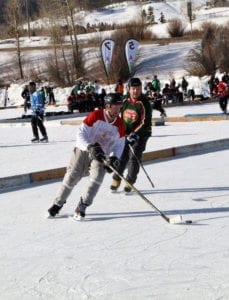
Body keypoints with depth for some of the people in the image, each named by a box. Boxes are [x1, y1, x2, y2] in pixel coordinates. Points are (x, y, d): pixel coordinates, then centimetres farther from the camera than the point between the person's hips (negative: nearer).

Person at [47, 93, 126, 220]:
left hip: (101, 155, 3)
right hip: (83, 150, -2)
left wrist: (114, 158, -16)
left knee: (97, 177, -20)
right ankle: (57, 204, 17)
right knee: (71, 177, -1)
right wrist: (91, 147, -34)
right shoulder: (95, 115, -19)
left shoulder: (119, 124, -6)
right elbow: (81, 134, -20)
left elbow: (119, 144, 1)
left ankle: (82, 207, -10)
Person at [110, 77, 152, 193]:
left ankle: (130, 183, 2)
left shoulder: (144, 103, -16)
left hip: (140, 134, -4)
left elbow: (145, 122, -22)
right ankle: (116, 180, 18)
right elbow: (121, 116, 19)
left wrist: (135, 134, -30)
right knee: (121, 157, 3)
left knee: (134, 158, -9)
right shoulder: (125, 101, 1)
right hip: (126, 133, 4)